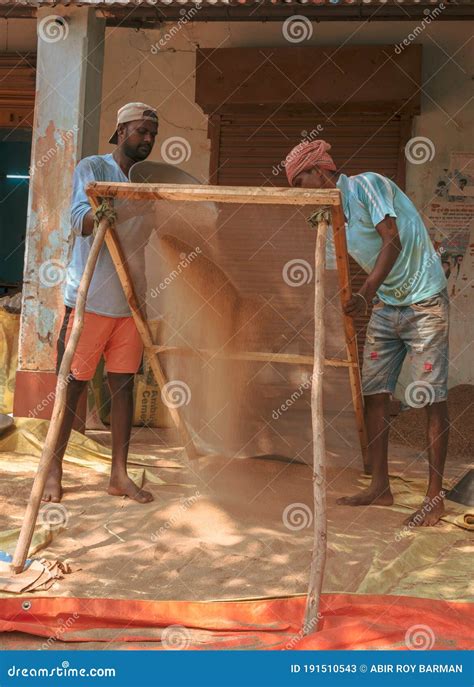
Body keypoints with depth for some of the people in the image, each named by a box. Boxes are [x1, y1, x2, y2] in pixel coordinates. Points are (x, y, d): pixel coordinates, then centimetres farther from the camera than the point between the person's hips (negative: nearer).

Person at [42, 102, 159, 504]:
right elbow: (80, 221, -16)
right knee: (72, 383, 0)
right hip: (89, 299, -5)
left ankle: (120, 474, 12)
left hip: (130, 301, 5)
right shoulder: (93, 168, -2)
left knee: (124, 382, 5)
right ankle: (54, 471, 11)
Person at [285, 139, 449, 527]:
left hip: (424, 302, -8)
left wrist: (367, 293, -35)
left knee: (432, 399, -5)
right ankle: (380, 488, 14)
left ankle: (435, 497, 1)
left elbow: (392, 241, -25)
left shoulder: (366, 185, -14)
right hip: (386, 305, 8)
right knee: (374, 394, 5)